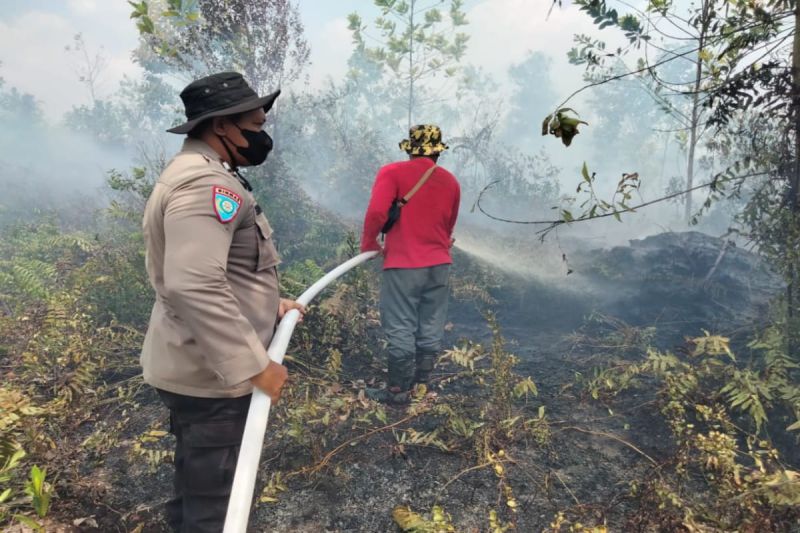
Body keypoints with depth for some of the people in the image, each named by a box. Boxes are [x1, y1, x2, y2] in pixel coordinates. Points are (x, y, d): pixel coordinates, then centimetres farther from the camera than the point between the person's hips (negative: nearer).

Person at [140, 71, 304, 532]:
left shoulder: (205, 176, 15)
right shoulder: (204, 182, -21)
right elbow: (195, 285, -32)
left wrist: (270, 305, 16)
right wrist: (254, 365, -28)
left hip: (202, 366, 11)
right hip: (211, 374, -11)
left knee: (197, 488, 27)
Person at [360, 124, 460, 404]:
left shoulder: (392, 172, -8)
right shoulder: (451, 181, 7)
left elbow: (376, 212, -20)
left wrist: (369, 243, -4)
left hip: (403, 265, -5)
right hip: (439, 265, 5)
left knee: (401, 330, 4)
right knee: (431, 329, 14)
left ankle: (398, 390, 14)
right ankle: (422, 384, 27)